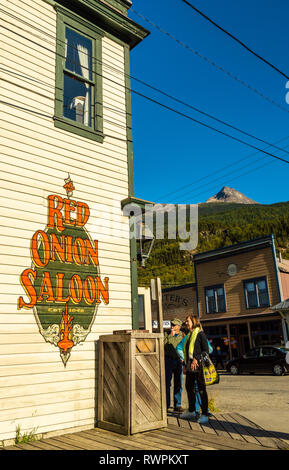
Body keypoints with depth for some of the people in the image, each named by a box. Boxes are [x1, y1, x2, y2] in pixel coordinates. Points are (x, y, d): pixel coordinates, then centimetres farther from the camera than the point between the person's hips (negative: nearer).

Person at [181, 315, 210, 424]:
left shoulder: (200, 334, -7)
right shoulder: (189, 336, 17)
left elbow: (206, 350, -12)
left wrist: (197, 359, -21)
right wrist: (185, 364, 18)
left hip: (198, 365, -8)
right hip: (190, 366, 8)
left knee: (201, 389, -3)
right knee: (189, 387, 14)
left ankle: (205, 414, 4)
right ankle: (192, 412, 27)